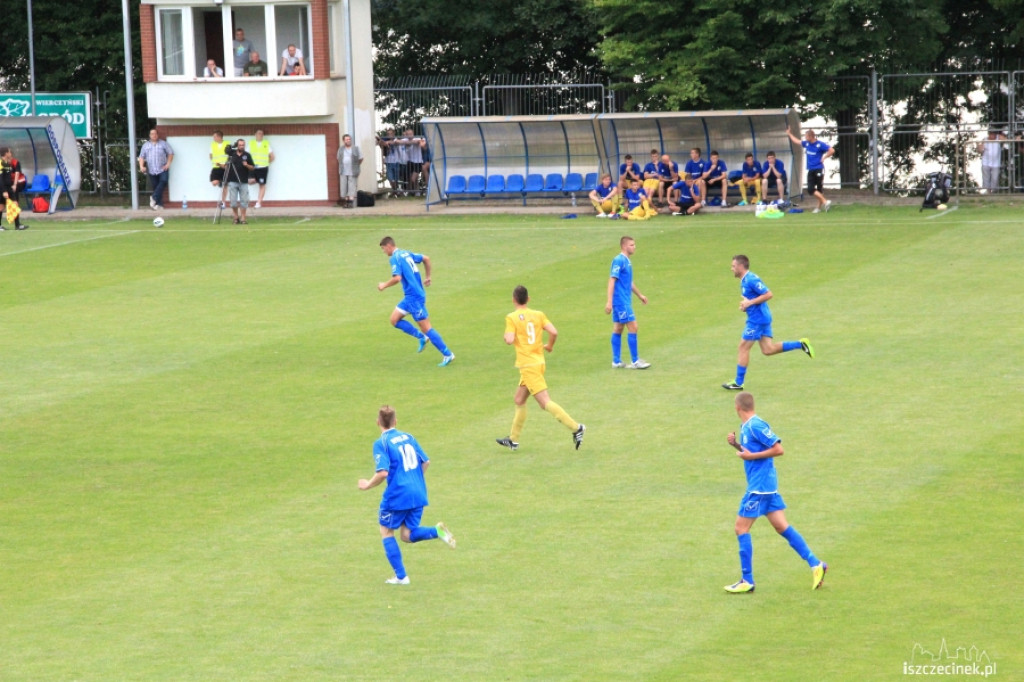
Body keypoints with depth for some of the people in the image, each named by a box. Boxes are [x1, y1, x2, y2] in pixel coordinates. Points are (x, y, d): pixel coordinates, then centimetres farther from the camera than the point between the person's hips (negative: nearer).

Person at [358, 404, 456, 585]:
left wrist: (368, 485, -3)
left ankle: (401, 576, 12)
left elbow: (382, 473, -20)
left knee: (386, 531, 15)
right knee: (407, 535, 16)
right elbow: (426, 462, 15)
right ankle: (437, 531, -12)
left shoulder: (381, 443, -10)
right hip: (418, 494, 6)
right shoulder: (408, 437, 10)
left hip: (397, 495, -6)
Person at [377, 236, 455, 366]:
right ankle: (422, 338, 14)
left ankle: (447, 354, -2)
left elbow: (397, 278, -25)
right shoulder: (406, 253, 13)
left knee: (426, 327, -5)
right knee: (394, 319, 13)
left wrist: (384, 285, -8)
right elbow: (426, 259, 21)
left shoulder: (395, 258, -14)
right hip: (411, 296, 9)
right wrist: (427, 277, 28)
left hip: (414, 297, -9)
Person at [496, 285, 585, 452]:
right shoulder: (538, 315, 5)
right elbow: (553, 332, -5)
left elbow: (510, 340, -19)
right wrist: (549, 346, 14)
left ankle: (575, 427, -20)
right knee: (519, 401, 19)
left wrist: (506, 335, 3)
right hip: (539, 362, 7)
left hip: (528, 366, -7)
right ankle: (513, 440, 27)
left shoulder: (511, 318, -9)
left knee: (545, 402, -10)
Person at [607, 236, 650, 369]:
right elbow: (612, 280, -18)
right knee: (633, 327, -8)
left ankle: (616, 362, 12)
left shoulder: (627, 261, 14)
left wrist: (639, 295, 35)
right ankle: (635, 362, -4)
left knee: (618, 329, 10)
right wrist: (609, 302, -23)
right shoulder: (619, 261, -14)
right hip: (621, 301, -9)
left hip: (624, 301, 9)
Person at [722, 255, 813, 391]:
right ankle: (800, 344, 6)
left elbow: (768, 294, -22)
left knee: (743, 347, -3)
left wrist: (750, 303, -21)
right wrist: (745, 303, 7)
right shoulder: (744, 280, 14)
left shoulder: (751, 280, -18)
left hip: (757, 319, -10)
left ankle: (738, 383, 2)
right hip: (763, 318, 10)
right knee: (768, 350, 6)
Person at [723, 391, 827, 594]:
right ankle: (815, 564, 8)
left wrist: (751, 456, -18)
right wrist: (736, 444, 9)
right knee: (781, 526, 8)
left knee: (741, 528, -3)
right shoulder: (745, 427, 12)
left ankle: (747, 581, 1)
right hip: (768, 485, 10)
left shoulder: (756, 426, -17)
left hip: (759, 486, -10)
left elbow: (778, 449, -18)